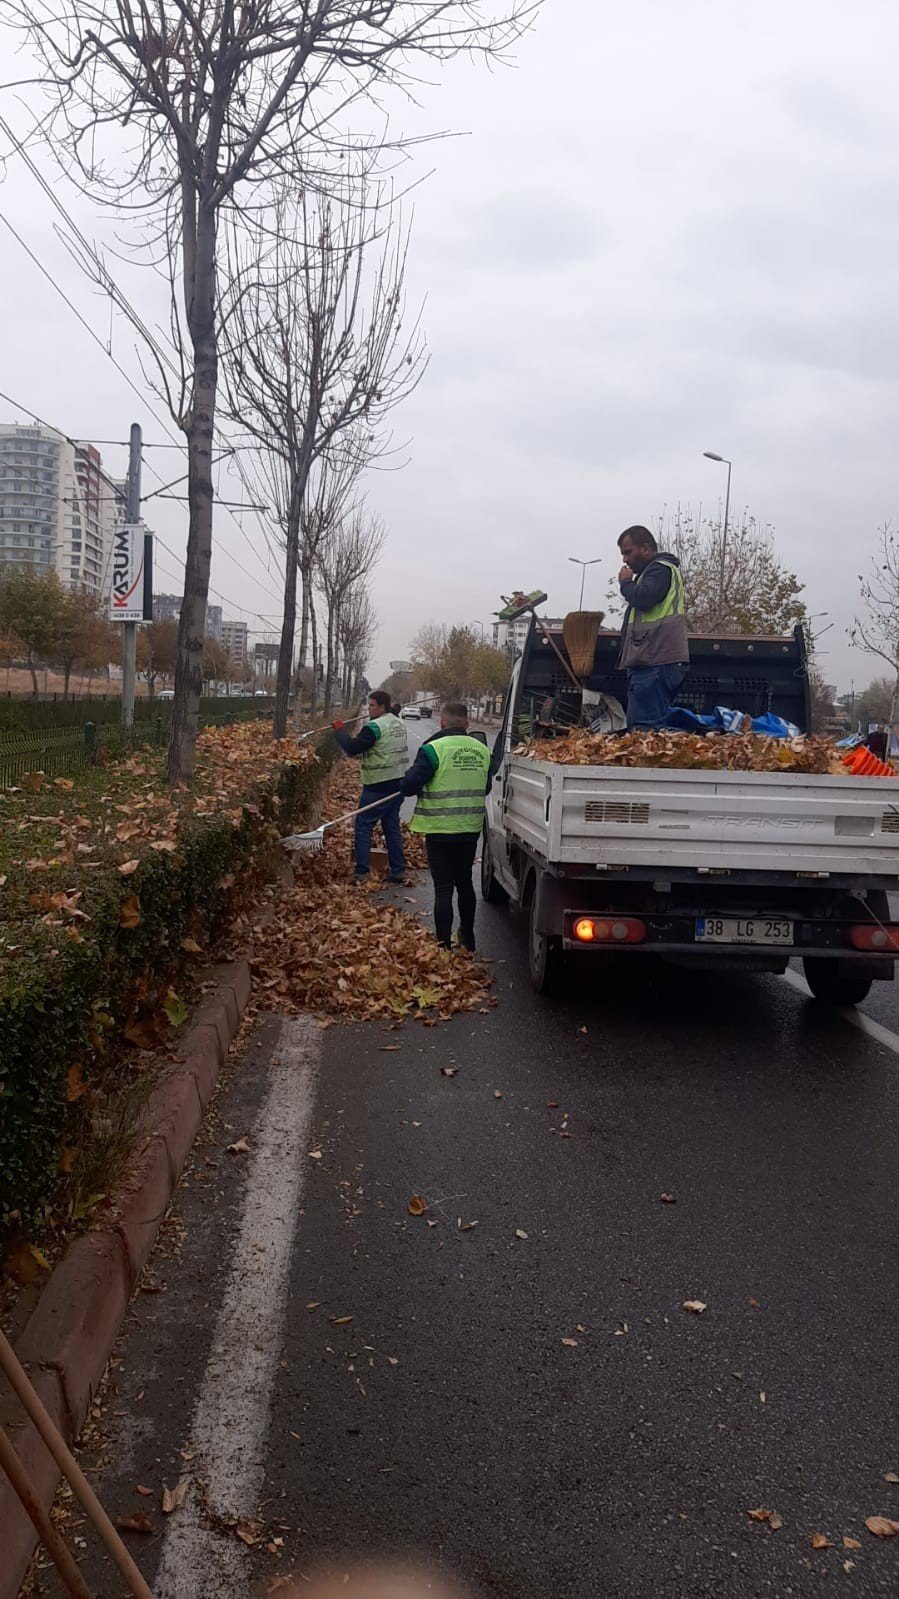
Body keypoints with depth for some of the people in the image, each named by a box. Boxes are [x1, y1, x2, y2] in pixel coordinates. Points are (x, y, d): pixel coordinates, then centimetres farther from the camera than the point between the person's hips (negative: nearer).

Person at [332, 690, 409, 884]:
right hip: (398, 784, 8)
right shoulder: (399, 724, 12)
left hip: (378, 787, -8)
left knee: (364, 825, 0)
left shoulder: (375, 727, -16)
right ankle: (398, 870, 15)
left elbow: (352, 748, -18)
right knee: (392, 826, 14)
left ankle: (362, 871, -2)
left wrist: (339, 730, -4)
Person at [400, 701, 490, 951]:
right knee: (465, 882, 21)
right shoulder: (481, 750, 1)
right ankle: (467, 938, 33)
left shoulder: (433, 749, -15)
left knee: (443, 887, 1)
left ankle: (444, 944, 2)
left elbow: (409, 786, -18)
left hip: (440, 830, -5)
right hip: (470, 829, 5)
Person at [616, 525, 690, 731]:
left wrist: (626, 583, -4)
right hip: (651, 662, 11)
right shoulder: (655, 570, 27)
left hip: (656, 665, -11)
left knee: (644, 728, -17)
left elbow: (642, 598, -21)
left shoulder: (661, 569, -6)